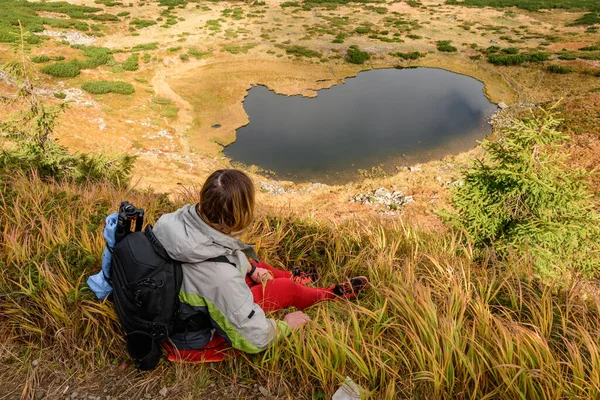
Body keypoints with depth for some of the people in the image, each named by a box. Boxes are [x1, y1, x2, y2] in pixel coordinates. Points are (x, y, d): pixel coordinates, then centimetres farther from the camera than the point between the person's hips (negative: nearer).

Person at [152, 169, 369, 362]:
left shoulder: (180, 219, -21)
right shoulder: (222, 276, -41)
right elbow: (255, 338, -28)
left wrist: (250, 268, 5)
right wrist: (286, 325, -8)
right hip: (197, 336, -6)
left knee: (251, 261, 15)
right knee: (284, 288, 1)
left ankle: (291, 277, 42)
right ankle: (332, 294, 31)